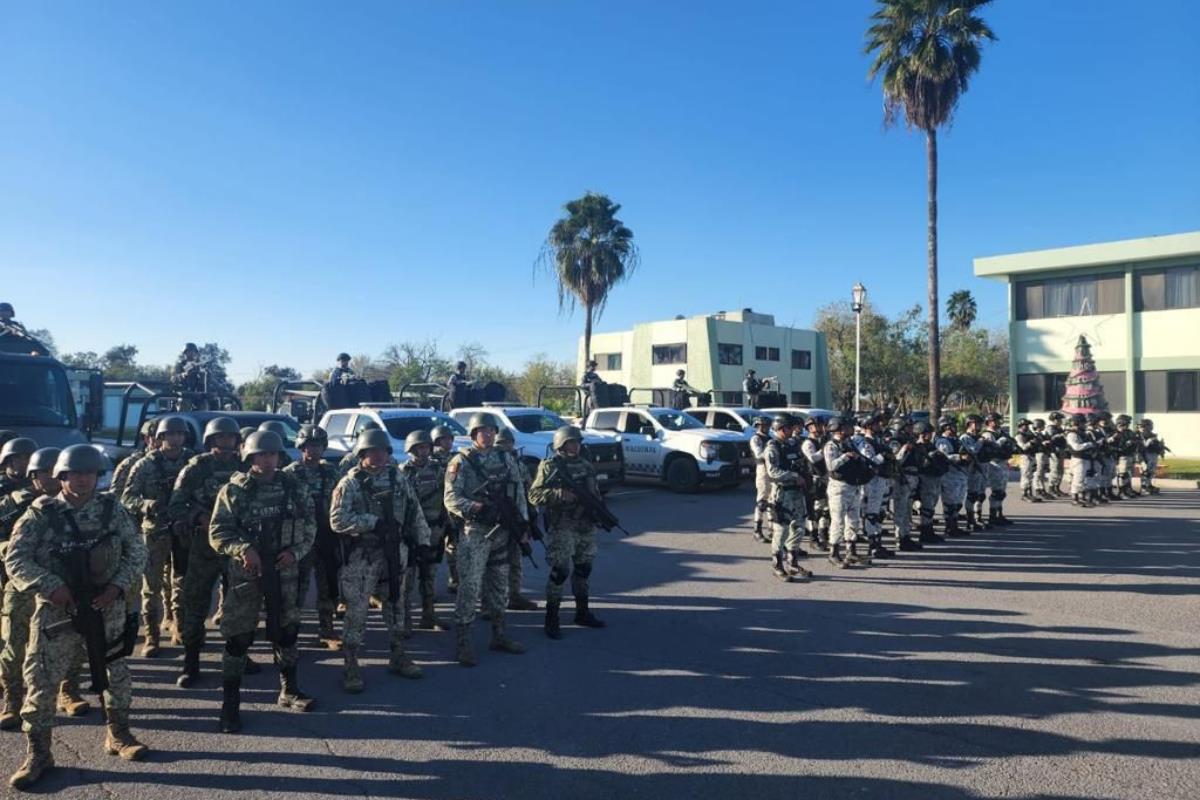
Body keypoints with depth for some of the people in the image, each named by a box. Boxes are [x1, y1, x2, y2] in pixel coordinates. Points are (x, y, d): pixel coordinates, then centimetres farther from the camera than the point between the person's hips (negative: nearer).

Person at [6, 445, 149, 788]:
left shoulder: (112, 510, -2)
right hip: (57, 609, -2)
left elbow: (137, 551, 2)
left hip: (108, 608, 2)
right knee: (42, 681, 0)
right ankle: (38, 754, 18)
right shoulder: (41, 514, -8)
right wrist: (50, 587, -21)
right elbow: (15, 559, -8)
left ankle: (118, 735, 32)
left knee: (117, 674, 13)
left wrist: (118, 585, -11)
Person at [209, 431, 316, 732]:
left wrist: (295, 551, -9)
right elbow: (217, 532, -7)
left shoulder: (293, 488, 2)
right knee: (238, 636, 0)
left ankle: (289, 690, 32)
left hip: (284, 571, 3)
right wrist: (243, 549, -23)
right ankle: (230, 704, 12)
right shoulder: (233, 490, -6)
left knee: (286, 631, 14)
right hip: (245, 572, -3)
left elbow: (309, 526, 7)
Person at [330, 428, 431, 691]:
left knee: (396, 605, 16)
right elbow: (337, 521, -18)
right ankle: (350, 666, 12)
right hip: (361, 556, -5)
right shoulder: (350, 483, -10)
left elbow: (415, 511, 10)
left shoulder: (397, 478, 5)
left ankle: (398, 657, 31)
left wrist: (423, 541, 3)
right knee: (356, 611, -1)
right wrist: (374, 522, -23)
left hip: (395, 552, 5)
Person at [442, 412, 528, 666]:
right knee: (469, 588, -6)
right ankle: (463, 644, 3)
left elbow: (518, 493, 11)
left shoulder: (503, 460, 10)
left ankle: (499, 635, 29)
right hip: (474, 533, -6)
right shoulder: (461, 462, -7)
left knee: (499, 586, 16)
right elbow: (451, 499, -14)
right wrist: (477, 508, -28)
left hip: (501, 532, 6)